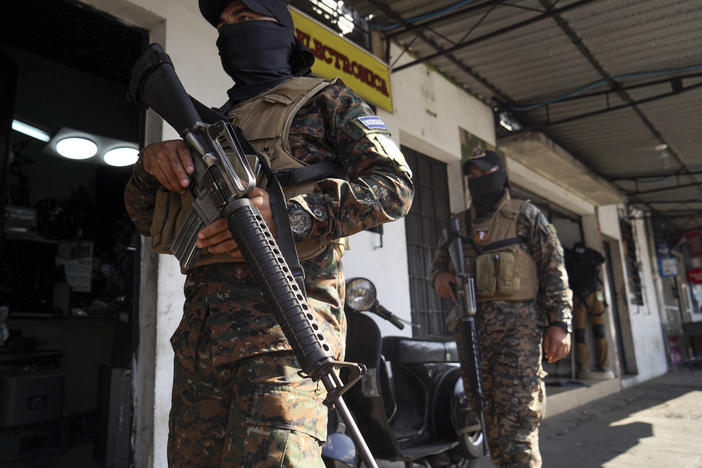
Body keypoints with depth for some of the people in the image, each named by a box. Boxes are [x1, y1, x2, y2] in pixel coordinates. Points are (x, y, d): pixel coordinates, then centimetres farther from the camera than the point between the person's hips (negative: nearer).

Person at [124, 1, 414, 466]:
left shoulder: (325, 99, 12)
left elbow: (395, 185, -3)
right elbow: (146, 216, 25)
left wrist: (289, 215, -17)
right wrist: (151, 162, 1)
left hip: (284, 316, -6)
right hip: (200, 324, 6)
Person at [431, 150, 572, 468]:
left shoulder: (526, 216, 9)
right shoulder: (457, 225, 21)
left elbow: (554, 271, 3)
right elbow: (439, 263, 26)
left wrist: (559, 323, -7)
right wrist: (440, 276, 0)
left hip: (518, 325, -4)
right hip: (471, 328, 5)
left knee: (517, 417, -12)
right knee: (489, 418, 8)